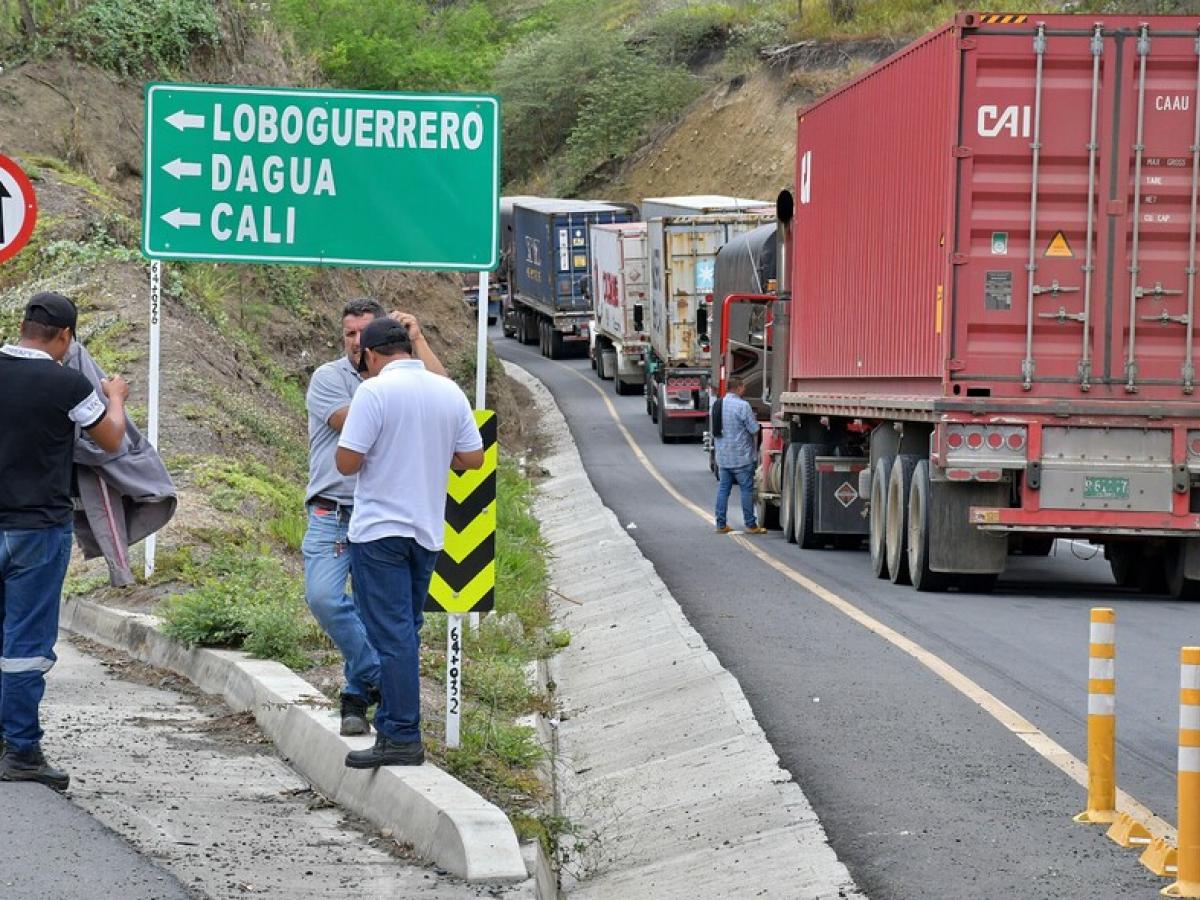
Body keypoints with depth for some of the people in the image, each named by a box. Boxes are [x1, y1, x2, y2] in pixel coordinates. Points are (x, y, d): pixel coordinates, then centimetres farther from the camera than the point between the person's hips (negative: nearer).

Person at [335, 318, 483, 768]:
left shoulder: (375, 391, -14)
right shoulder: (450, 392, 4)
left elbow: (347, 462, -16)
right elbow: (473, 458, 7)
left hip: (381, 530, -6)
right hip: (428, 531, 6)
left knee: (392, 635, -5)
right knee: (404, 632, 16)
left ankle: (402, 738, -7)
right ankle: (393, 724, 23)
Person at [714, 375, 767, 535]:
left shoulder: (719, 404, 6)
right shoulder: (742, 406, -17)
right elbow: (754, 429, -14)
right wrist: (754, 420, 6)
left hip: (723, 456, 6)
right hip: (741, 456, -6)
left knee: (723, 489, 10)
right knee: (746, 489, 1)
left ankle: (721, 524, 10)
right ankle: (750, 525, 4)